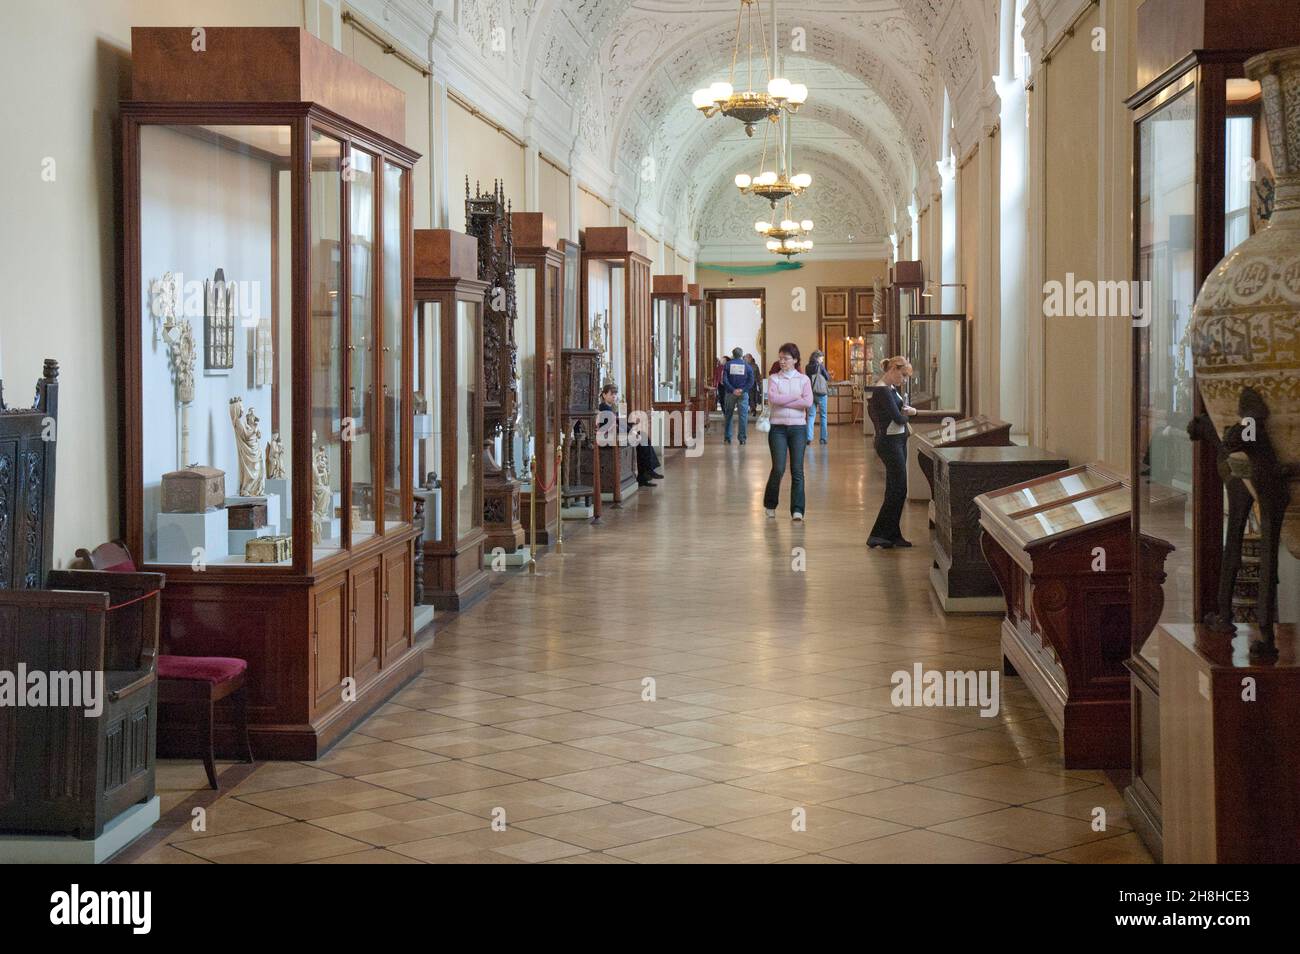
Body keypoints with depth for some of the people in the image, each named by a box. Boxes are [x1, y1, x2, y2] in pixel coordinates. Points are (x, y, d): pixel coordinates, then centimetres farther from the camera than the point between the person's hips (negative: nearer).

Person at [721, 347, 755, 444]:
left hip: (731, 393, 0)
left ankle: (727, 438, 9)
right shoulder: (747, 366, 4)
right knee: (743, 416, 2)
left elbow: (724, 380, -7)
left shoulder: (728, 365, 2)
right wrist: (743, 390, -11)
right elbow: (751, 381, -5)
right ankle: (742, 438, -1)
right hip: (743, 394, 0)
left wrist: (733, 390, -10)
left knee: (728, 415, 9)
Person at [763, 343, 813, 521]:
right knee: (778, 468, -6)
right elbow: (772, 398, -13)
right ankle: (770, 505, 14)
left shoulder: (803, 379, 7)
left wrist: (783, 401, -9)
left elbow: (808, 402, -9)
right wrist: (795, 397, -10)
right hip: (778, 427, -1)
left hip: (798, 427, 1)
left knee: (797, 470, -3)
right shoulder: (774, 378, 6)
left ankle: (797, 510, -1)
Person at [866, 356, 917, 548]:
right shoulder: (883, 391, -18)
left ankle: (892, 535, 18)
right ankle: (878, 534, -4)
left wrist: (908, 410, -9)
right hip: (890, 443, -10)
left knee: (895, 490, 13)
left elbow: (902, 409, 14)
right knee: (898, 490, -7)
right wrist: (906, 414, 1)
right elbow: (898, 418, -21)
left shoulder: (892, 389, 14)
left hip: (898, 442, 10)